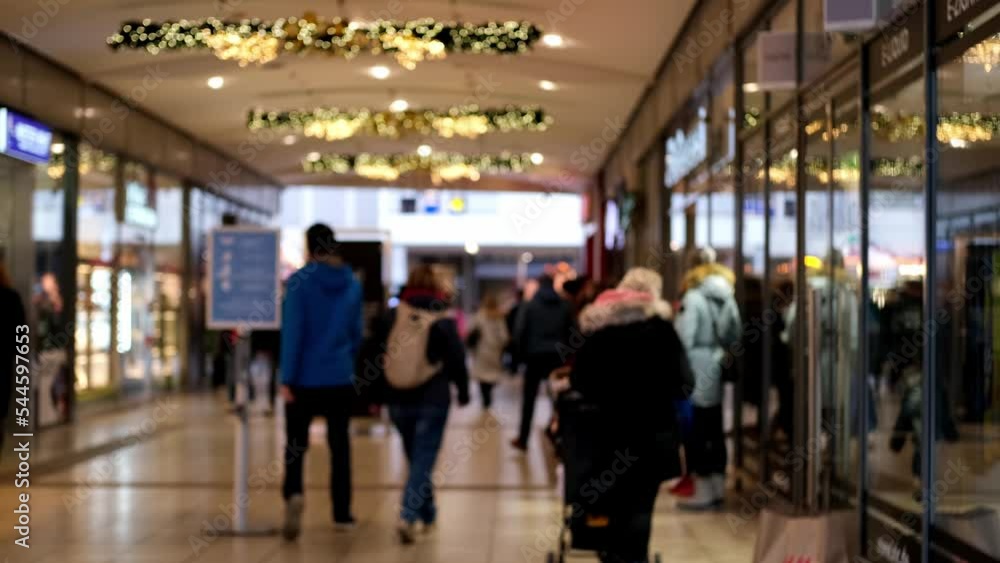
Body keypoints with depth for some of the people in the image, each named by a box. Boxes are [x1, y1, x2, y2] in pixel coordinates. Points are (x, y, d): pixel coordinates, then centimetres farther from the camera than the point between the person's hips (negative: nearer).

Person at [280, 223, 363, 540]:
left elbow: (292, 332, -12)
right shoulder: (352, 284, 4)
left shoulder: (299, 282, -9)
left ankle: (294, 493, -20)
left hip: (304, 379, -3)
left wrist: (286, 378, -11)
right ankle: (342, 514, 14)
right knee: (339, 444, 12)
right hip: (341, 379, 3)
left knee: (296, 443, 6)